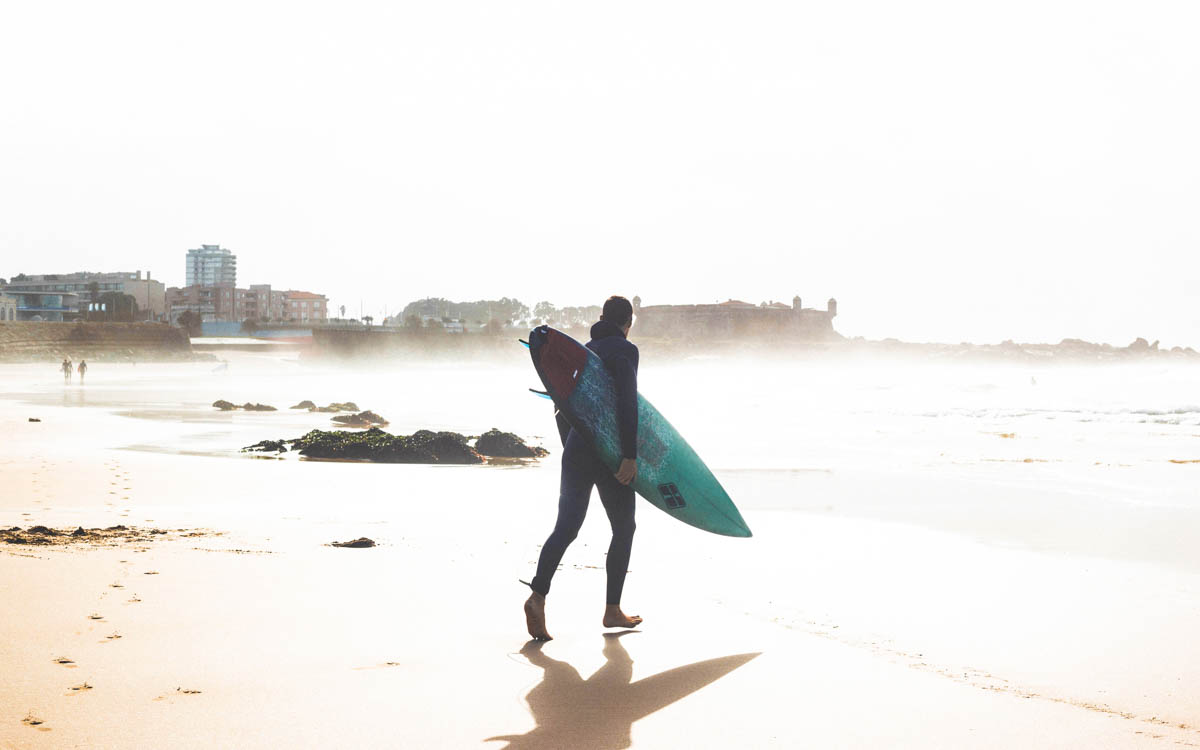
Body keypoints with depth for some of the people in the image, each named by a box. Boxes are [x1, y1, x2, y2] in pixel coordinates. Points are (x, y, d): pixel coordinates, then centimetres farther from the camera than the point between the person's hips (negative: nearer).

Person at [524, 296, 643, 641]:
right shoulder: (624, 350, -5)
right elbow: (627, 404, -17)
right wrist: (630, 455, -19)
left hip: (576, 450, 6)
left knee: (566, 527, -2)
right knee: (623, 528, 10)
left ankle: (538, 596, -22)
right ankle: (612, 610, 14)